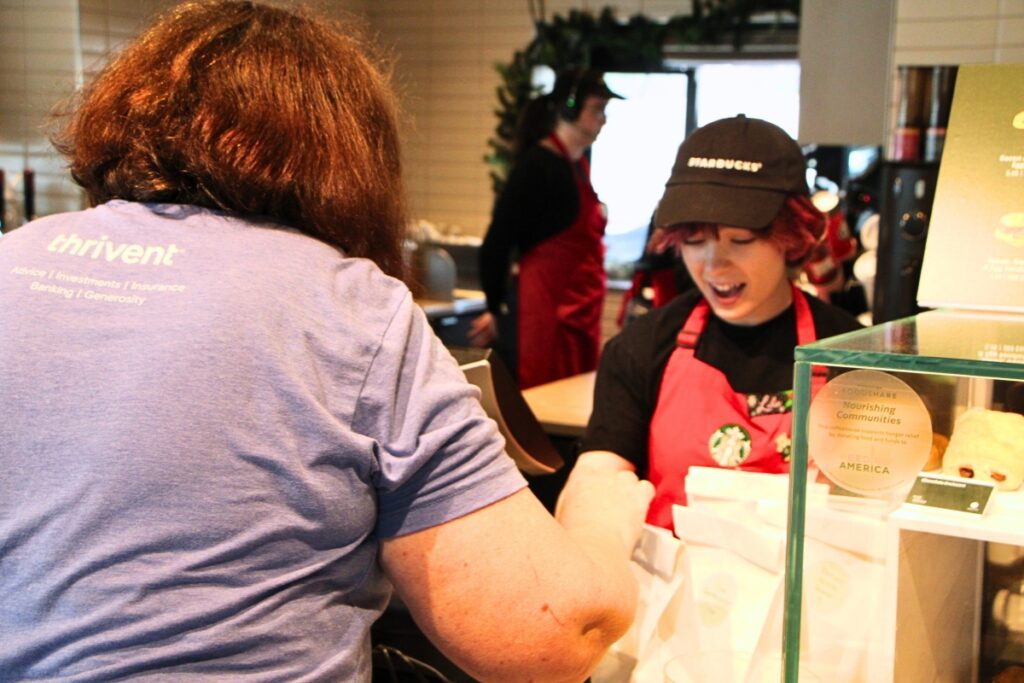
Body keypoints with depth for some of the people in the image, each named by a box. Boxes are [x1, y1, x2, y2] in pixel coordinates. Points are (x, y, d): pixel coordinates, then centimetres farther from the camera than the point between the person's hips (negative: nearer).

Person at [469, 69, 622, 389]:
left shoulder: (577, 165, 14)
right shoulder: (538, 164, -12)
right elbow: (496, 244, -14)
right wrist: (496, 310, -6)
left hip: (579, 313, 9)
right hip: (547, 311, -9)